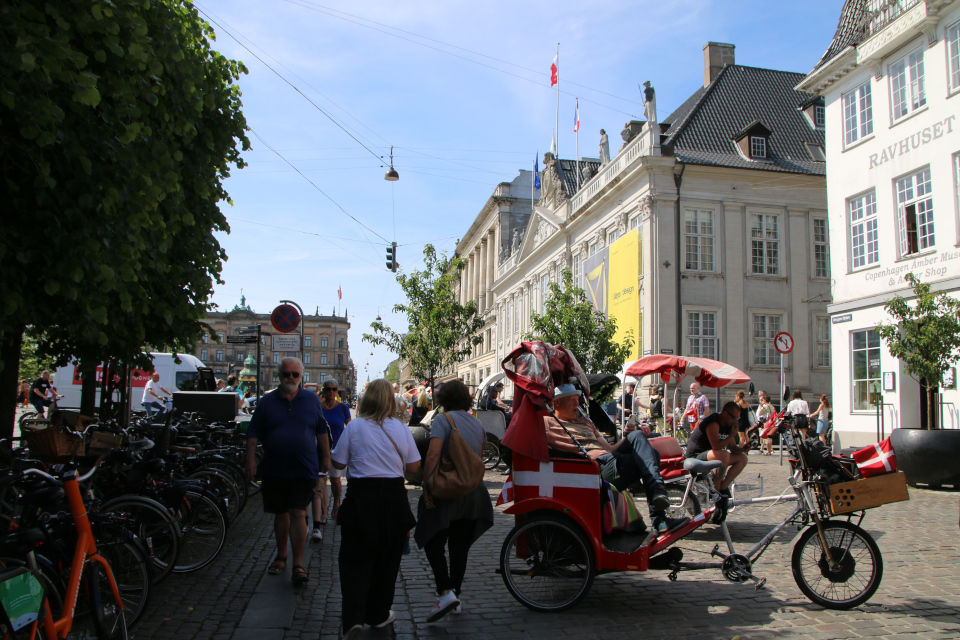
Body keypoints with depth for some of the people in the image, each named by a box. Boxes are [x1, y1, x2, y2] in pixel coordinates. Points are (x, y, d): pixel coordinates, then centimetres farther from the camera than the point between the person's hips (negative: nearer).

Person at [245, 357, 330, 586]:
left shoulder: (312, 400, 5)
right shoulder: (267, 402, 4)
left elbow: (322, 431, 11)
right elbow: (253, 434, 3)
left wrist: (326, 457, 9)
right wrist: (251, 460, -5)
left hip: (304, 470, -2)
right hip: (273, 470, 2)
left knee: (298, 514, -7)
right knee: (280, 514, 14)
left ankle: (298, 565, -3)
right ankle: (281, 557, 31)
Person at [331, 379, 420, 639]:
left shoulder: (354, 427, -6)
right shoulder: (401, 429, -2)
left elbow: (339, 463, 0)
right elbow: (414, 467, 2)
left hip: (361, 497, -2)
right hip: (394, 498, 2)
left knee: (355, 561, 5)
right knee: (387, 560, 15)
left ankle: (353, 618, -9)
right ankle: (378, 615, 26)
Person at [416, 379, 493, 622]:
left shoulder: (443, 419, -10)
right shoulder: (477, 423, 11)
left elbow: (433, 455, -20)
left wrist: (426, 487, -16)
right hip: (473, 492, 6)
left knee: (433, 543, 3)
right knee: (460, 546, 14)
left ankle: (445, 592, -11)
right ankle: (457, 597, 21)